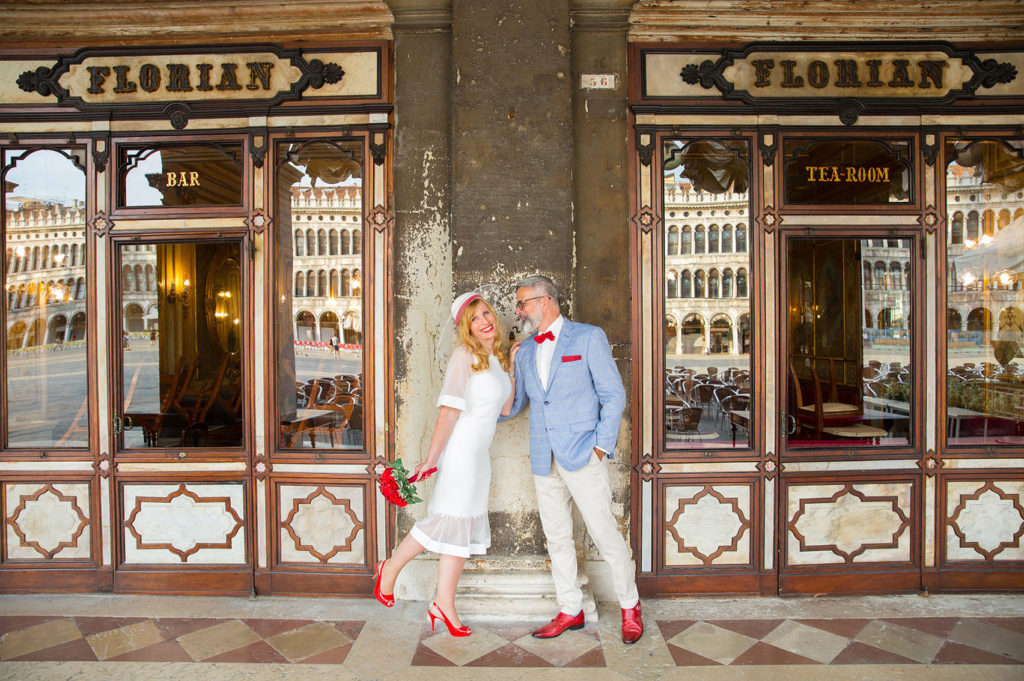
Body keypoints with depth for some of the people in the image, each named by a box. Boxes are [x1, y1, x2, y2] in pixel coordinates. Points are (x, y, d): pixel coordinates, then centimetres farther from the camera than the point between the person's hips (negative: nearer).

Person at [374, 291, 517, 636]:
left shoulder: (497, 358, 11)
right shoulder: (464, 355, -12)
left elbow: (504, 408, 11)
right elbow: (450, 410, -18)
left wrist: (512, 366, 10)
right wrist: (431, 458, -20)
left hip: (479, 453, 8)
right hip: (459, 448, -8)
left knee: (465, 526, 10)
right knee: (449, 519, -2)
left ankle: (443, 605, 21)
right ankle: (390, 568, 21)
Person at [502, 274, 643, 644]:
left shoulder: (589, 337, -3)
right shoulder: (525, 351, 13)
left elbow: (614, 395, -4)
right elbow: (515, 403, 19)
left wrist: (602, 446, -10)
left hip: (582, 455, -5)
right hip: (544, 460, 6)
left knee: (604, 533, 0)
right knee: (557, 537, 12)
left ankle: (630, 608, 22)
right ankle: (570, 611, 28)